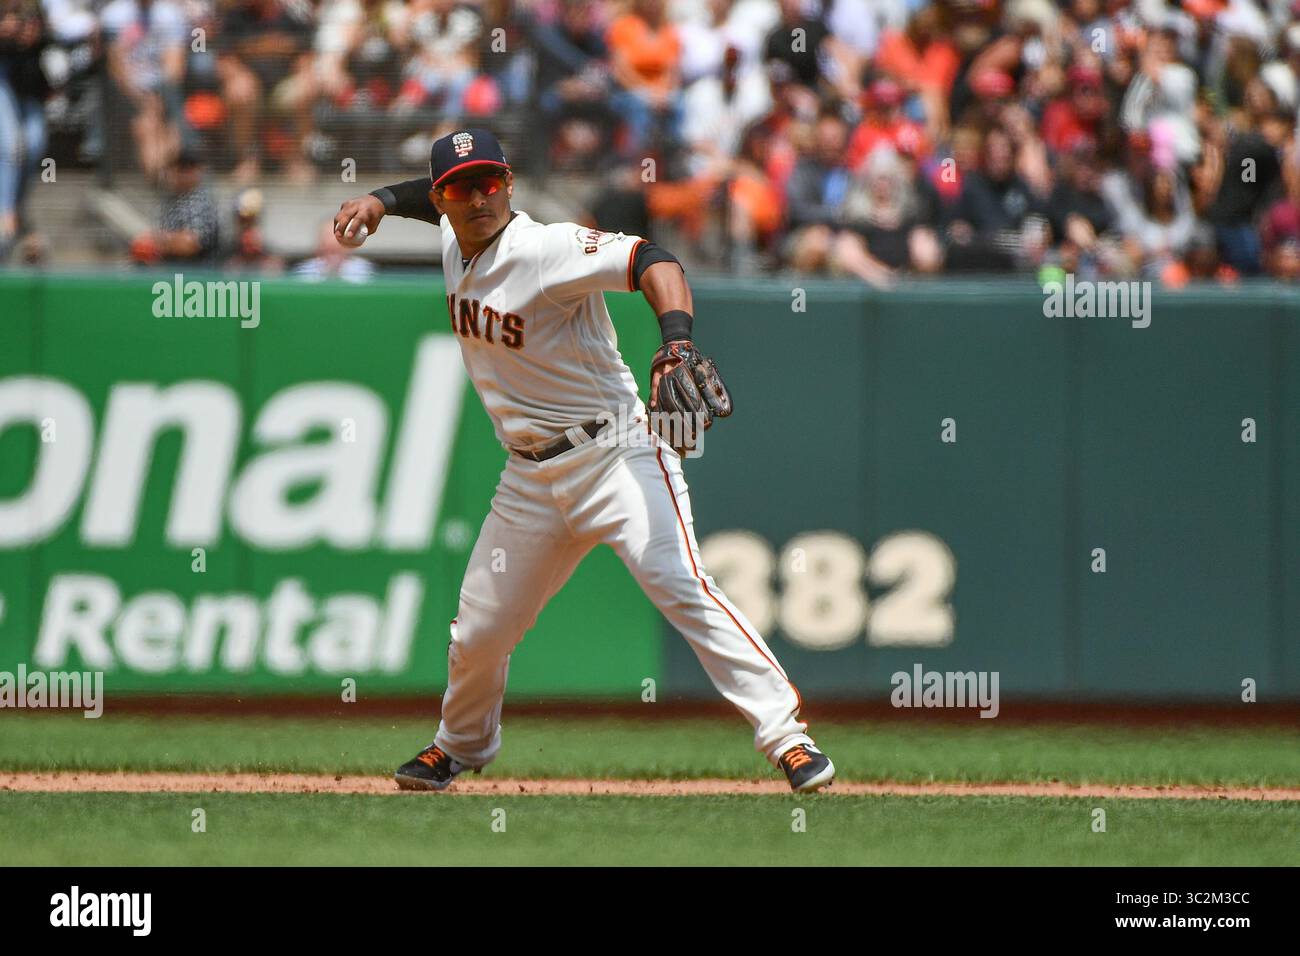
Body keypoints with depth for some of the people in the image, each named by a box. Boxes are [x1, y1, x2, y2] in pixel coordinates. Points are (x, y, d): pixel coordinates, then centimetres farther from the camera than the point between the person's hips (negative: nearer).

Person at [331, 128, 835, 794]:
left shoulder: (546, 250, -19)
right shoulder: (456, 246, 5)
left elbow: (648, 261, -34)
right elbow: (440, 198, 30)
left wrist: (677, 346, -50)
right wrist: (380, 200, 11)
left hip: (614, 455, -7)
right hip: (530, 479, 7)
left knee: (680, 586, -24)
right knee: (479, 631, 13)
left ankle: (786, 737, -24)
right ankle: (460, 745, 41)